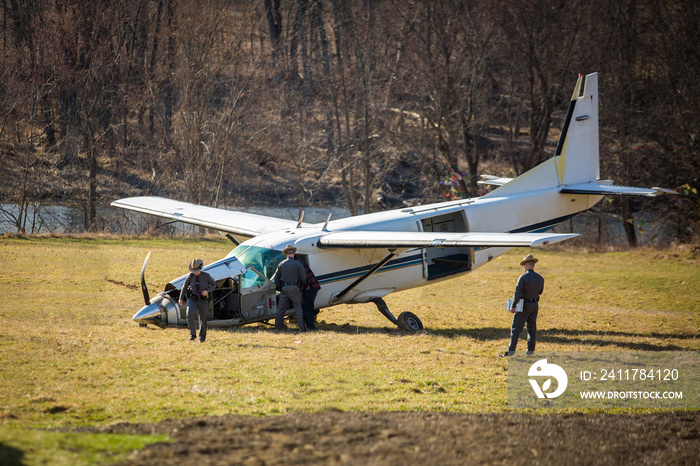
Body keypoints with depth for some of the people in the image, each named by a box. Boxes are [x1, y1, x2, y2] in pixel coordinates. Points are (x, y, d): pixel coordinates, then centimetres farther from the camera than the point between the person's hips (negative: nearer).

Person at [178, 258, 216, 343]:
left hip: (203, 300, -1)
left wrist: (207, 291, -16)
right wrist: (181, 299, 2)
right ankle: (193, 334, -5)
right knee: (190, 315, -23)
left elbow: (214, 284, 3)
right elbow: (184, 287, 7)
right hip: (192, 299, 1)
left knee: (203, 320, 7)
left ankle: (202, 337, 31)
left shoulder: (206, 276, -12)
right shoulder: (190, 276, -6)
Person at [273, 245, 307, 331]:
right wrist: (303, 284, 15)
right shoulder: (298, 264, -6)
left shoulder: (281, 264, 3)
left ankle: (278, 327, 12)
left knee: (281, 308, 10)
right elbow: (303, 278, -6)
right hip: (294, 289, -3)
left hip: (284, 289, 3)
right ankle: (302, 327, -1)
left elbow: (276, 278, 7)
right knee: (298, 308, 2)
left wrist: (279, 287, 21)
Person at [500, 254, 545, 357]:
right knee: (532, 328, 12)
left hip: (524, 305, -6)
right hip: (535, 305, 6)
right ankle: (530, 351, 12)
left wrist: (513, 306, -14)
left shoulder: (523, 277, -16)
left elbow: (517, 293, -18)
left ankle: (510, 351, -8)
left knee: (516, 328, -4)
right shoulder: (540, 278, 2)